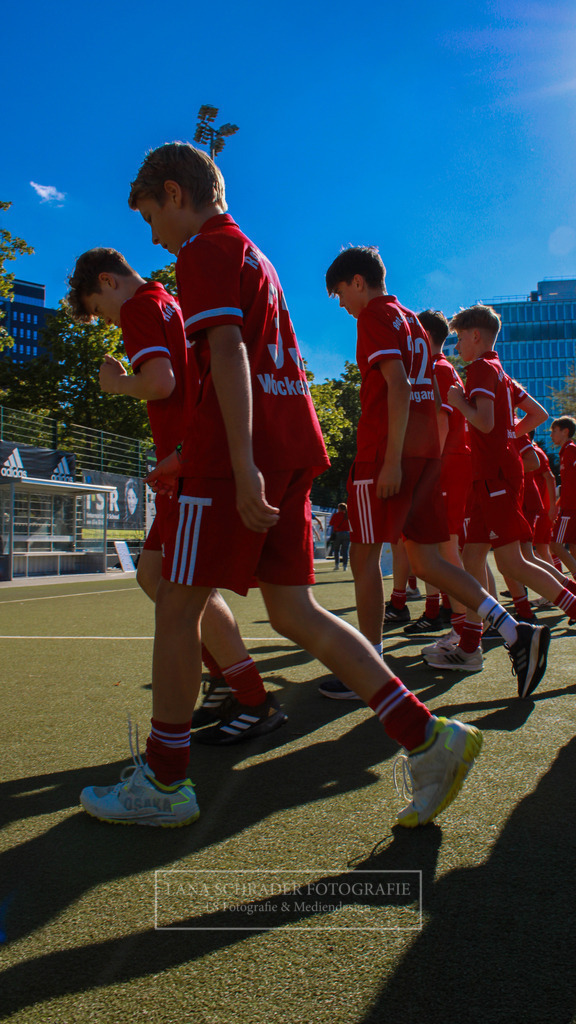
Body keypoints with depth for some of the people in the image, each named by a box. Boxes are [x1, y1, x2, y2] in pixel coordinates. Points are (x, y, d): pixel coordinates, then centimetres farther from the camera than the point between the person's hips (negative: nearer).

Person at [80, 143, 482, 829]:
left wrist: (242, 467, -24)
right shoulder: (253, 256, 29)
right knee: (294, 613, 7)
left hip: (241, 457, -9)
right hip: (288, 449, 9)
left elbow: (228, 354, -16)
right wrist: (188, 457, 33)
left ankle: (163, 783, 12)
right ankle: (426, 737, 2)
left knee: (177, 607, 1)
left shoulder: (206, 248, 0)